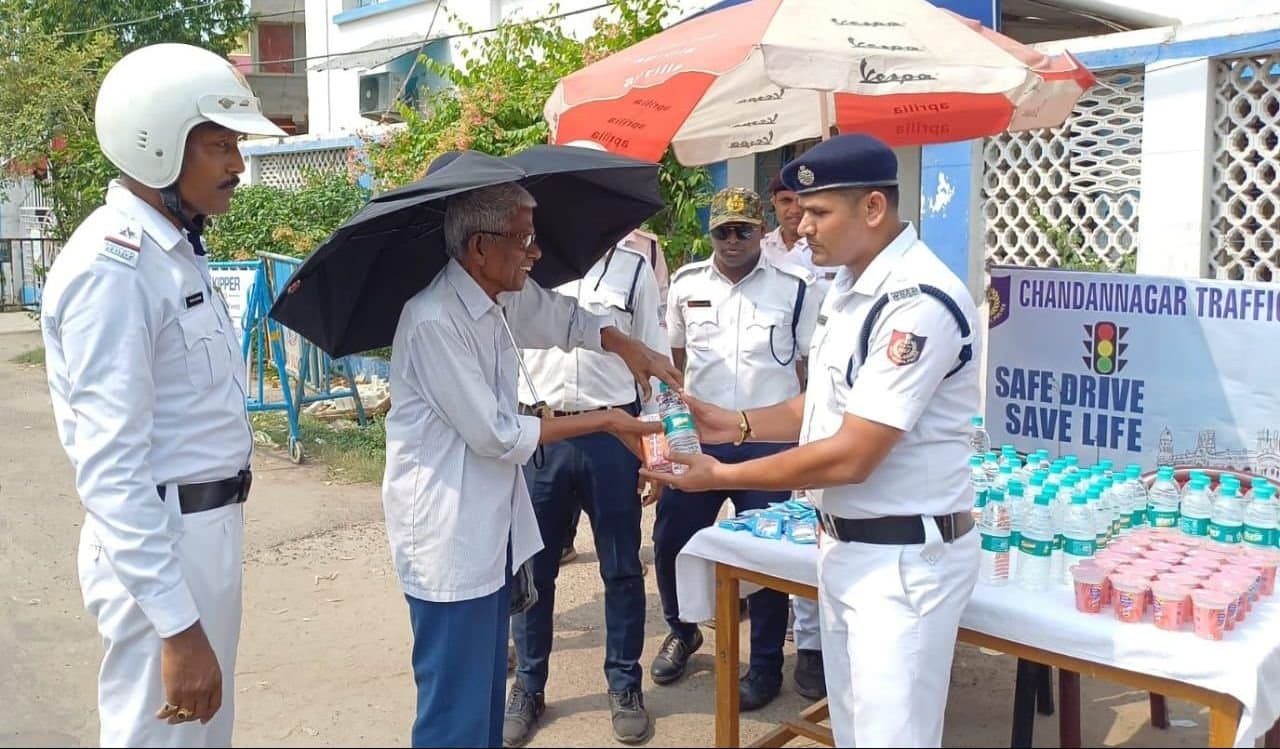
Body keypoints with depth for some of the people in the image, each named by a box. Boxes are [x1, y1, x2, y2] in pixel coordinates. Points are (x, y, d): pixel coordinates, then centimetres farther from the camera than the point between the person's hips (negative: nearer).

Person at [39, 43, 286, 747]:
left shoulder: (175, 249, 11)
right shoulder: (112, 266, -19)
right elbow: (111, 465, -24)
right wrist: (176, 625, -26)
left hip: (209, 525, 9)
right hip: (159, 544, -9)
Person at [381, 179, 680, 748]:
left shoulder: (507, 299, 5)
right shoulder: (434, 322, -22)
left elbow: (567, 319, 25)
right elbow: (496, 434, -20)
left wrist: (629, 348, 6)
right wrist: (602, 420, -12)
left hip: (491, 526, 9)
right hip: (449, 537, -9)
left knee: (488, 693, 20)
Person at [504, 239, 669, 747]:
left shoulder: (633, 269, 3)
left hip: (612, 436, 0)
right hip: (537, 435, 1)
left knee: (622, 569, 10)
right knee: (532, 567, 11)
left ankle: (625, 685, 28)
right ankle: (528, 686, 29)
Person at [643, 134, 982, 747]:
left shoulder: (919, 303, -24)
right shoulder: (848, 286, 7)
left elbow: (849, 458, -25)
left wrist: (723, 476, -16)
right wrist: (741, 424, 3)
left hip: (903, 558, -9)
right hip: (844, 544, 9)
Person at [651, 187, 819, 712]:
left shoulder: (794, 288, -3)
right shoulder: (686, 284, 5)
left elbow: (811, 370, 1)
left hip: (770, 442, -3)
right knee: (670, 541, 8)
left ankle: (766, 663, 23)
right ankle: (681, 631, 35)